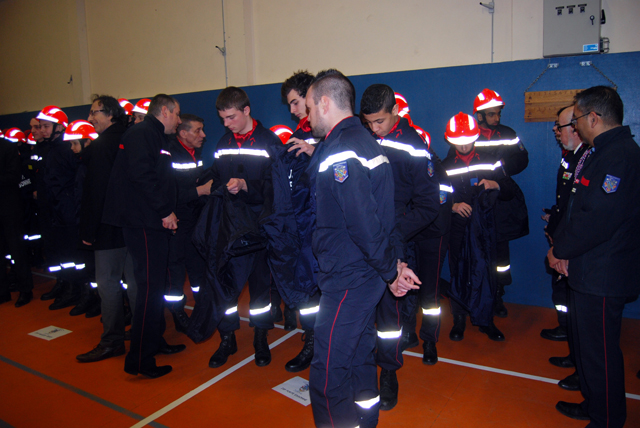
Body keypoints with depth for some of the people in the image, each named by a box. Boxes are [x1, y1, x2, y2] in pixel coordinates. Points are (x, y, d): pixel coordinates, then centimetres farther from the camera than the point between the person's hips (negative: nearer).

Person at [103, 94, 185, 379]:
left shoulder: (155, 137, 22)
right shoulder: (142, 134, -9)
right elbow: (140, 175, -22)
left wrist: (167, 211, 13)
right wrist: (165, 211, -17)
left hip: (153, 222, 10)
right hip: (143, 223, -10)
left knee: (155, 284, 16)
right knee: (150, 288, -8)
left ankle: (154, 341, 30)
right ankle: (138, 360, 0)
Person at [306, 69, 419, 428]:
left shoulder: (341, 152, -19)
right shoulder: (366, 142, 13)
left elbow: (364, 224, -24)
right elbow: (382, 214, 14)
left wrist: (390, 271, -11)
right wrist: (396, 262, 12)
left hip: (347, 280, -10)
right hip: (366, 275, 10)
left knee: (328, 379, 0)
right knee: (360, 359, 23)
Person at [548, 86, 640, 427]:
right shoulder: (599, 153, 14)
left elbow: (598, 220, -27)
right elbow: (577, 209, 15)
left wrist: (559, 250, -13)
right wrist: (561, 248, 2)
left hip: (602, 277, -10)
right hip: (587, 271, 11)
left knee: (599, 351, 3)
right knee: (585, 343, 22)